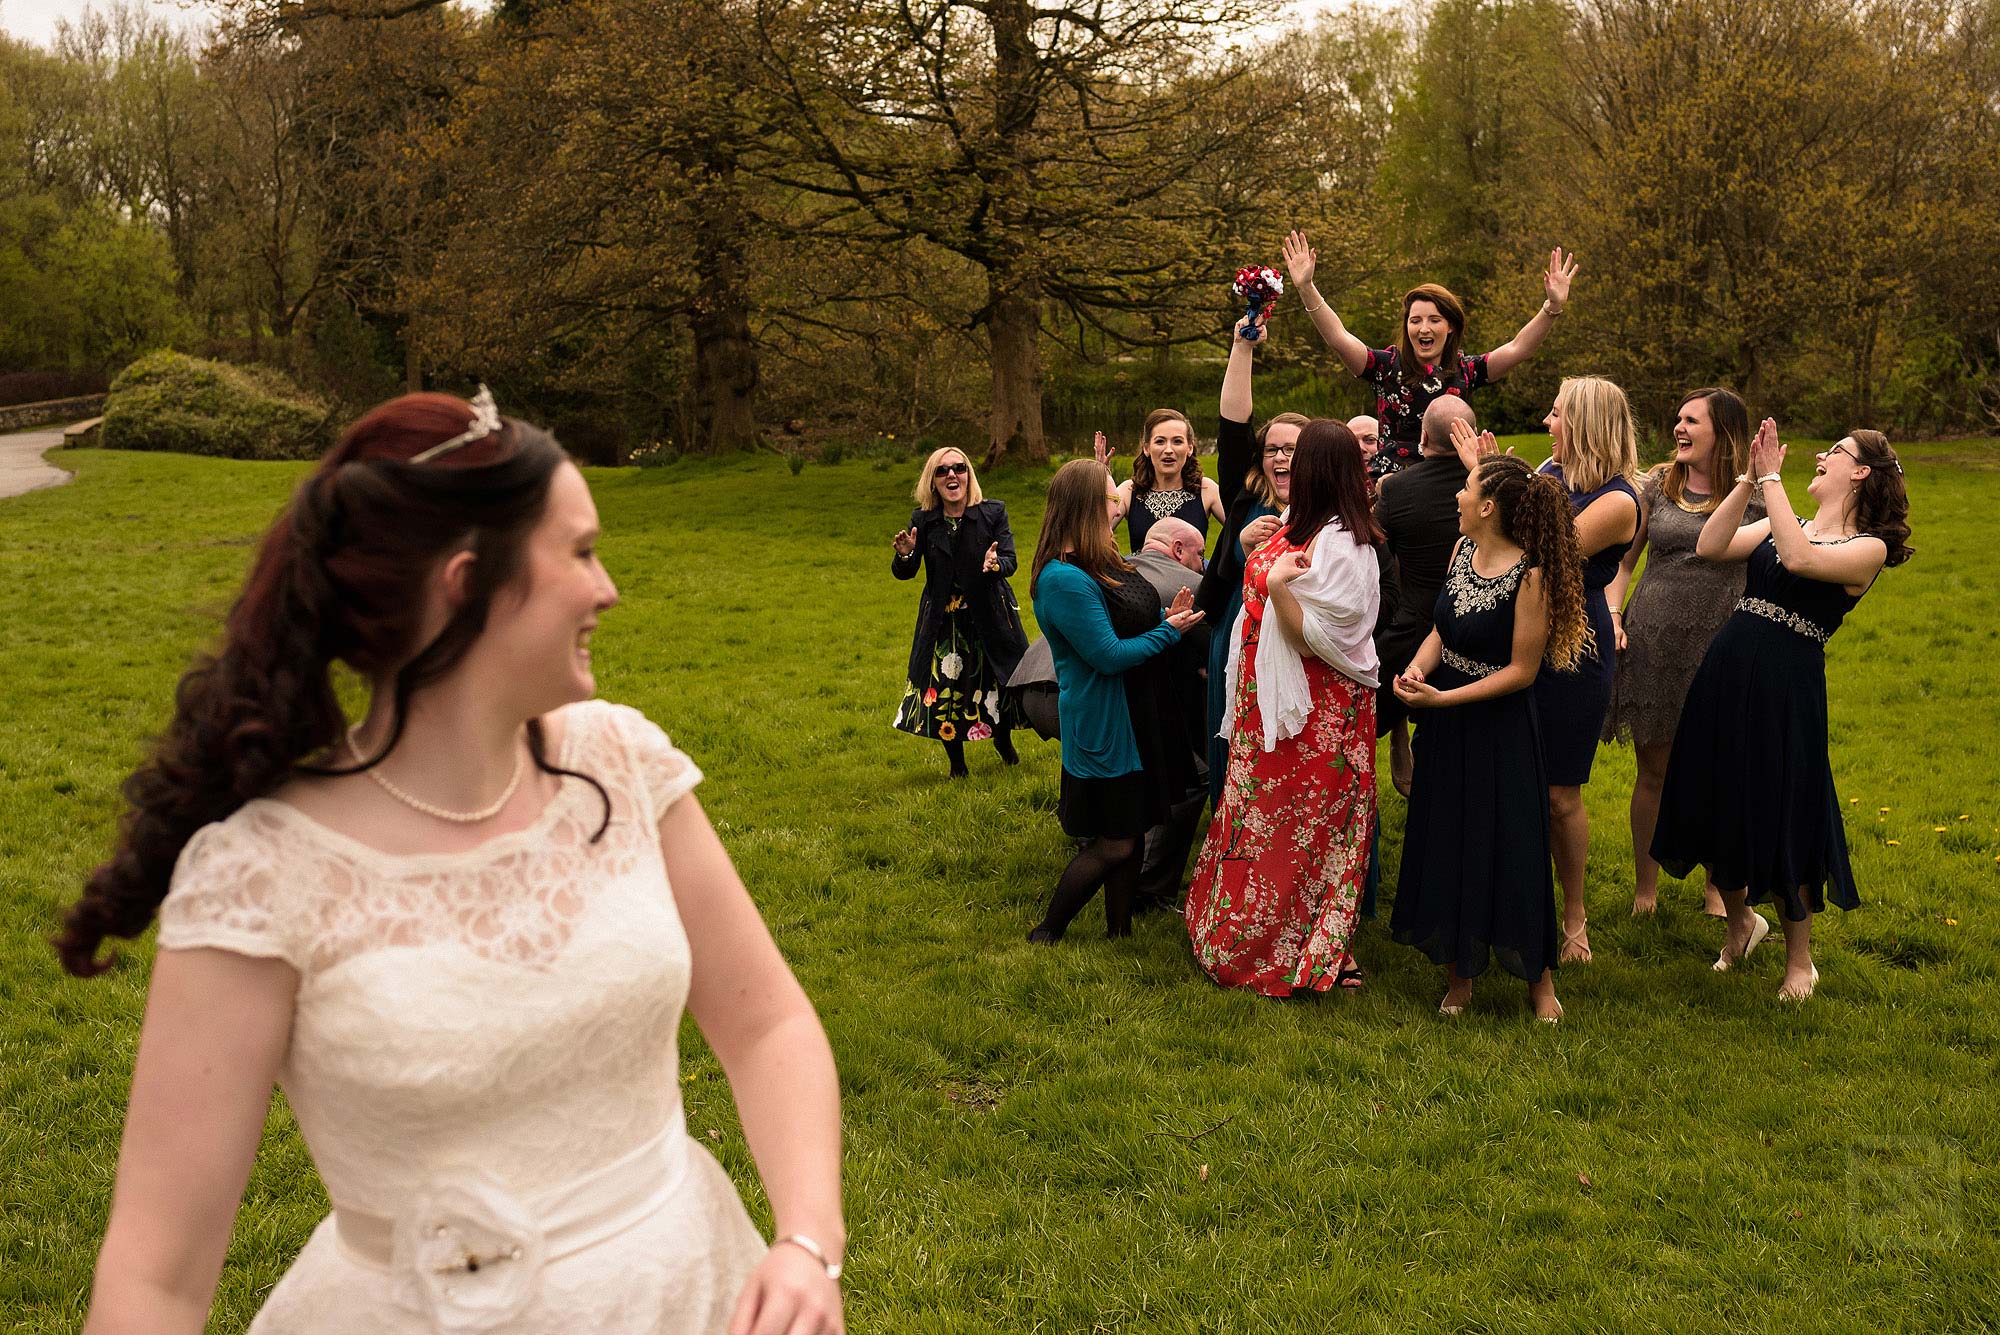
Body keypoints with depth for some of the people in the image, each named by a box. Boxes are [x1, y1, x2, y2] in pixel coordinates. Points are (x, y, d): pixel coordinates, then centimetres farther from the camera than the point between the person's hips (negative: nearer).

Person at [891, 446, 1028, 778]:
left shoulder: (993, 512, -6)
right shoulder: (923, 521, -3)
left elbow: (1010, 561, -13)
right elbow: (903, 573, -3)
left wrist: (995, 564, -36)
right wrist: (904, 555, -26)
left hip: (990, 619, 0)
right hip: (943, 623, 1)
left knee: (1002, 682, 6)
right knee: (942, 691, 0)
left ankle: (1004, 742, 39)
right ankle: (956, 763, 22)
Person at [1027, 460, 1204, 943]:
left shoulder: (1100, 565, 7)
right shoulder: (1065, 580, -24)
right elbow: (1109, 655, -21)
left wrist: (1167, 617, -3)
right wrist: (1167, 631, -10)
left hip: (1128, 717, 9)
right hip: (1099, 725, -9)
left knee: (1131, 832, 16)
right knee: (1114, 843, 0)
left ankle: (1120, 931, 28)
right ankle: (1046, 935, 14)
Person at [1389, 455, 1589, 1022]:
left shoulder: (1530, 575, -21)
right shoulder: (1463, 550, 0)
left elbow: (1522, 671, -18)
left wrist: (1441, 698, -21)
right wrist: (1417, 669, -12)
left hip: (1498, 728, -7)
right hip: (1444, 726, 7)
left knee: (1506, 849, 3)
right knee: (1446, 846, 12)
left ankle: (1538, 976, 23)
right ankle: (1460, 970, 27)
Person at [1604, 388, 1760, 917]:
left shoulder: (1754, 495, 0)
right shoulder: (1655, 486, 5)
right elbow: (1623, 560, 9)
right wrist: (1612, 614, -3)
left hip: (1719, 649, -1)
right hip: (1653, 643, 1)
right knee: (1653, 771, 9)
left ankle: (1718, 888, 27)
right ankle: (1645, 888, 25)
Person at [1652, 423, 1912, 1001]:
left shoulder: (1868, 548, -5)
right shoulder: (1781, 523, 13)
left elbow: (1799, 559, -24)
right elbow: (1710, 546, 0)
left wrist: (1771, 478, -18)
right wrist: (1749, 479, -6)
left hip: (1787, 688, -6)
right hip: (1725, 671, 6)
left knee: (1780, 817, 1)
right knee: (1715, 807, 13)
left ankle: (1800, 961, 21)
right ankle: (1741, 920, 39)